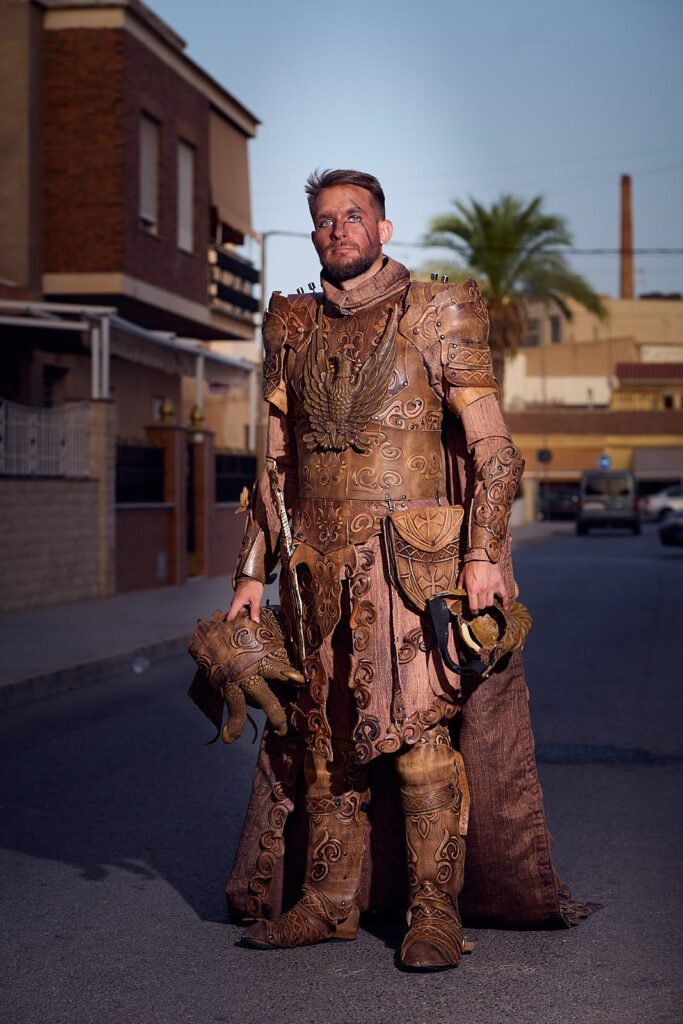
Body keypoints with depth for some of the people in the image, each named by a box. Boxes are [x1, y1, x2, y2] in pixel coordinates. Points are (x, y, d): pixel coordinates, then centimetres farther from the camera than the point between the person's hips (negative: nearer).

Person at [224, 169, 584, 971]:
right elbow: (276, 462, 17)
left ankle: (435, 910, 1)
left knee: (418, 731, -7)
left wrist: (482, 553, -13)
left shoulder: (436, 314, 1)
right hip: (319, 566, 4)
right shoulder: (292, 326, 14)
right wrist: (252, 573, 13)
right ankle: (327, 901, 17)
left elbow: (490, 446, -2)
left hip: (413, 559, -4)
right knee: (324, 735, 7)